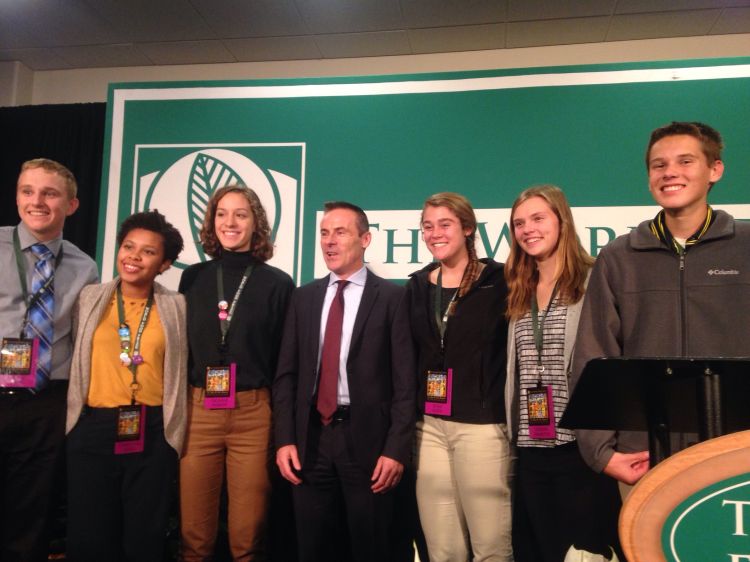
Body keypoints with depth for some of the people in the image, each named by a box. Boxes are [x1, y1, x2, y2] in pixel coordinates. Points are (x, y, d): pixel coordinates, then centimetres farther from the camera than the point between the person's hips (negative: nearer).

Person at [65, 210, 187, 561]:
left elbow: (180, 370, 5)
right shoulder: (89, 298, 5)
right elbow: (74, 359, 10)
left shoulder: (176, 306, 2)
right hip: (93, 430, 1)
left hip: (153, 434, -1)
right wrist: (69, 416, 7)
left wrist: (176, 431, 2)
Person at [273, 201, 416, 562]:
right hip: (311, 437, 4)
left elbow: (405, 380, -6)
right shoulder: (304, 297, 10)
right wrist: (284, 439, 1)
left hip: (366, 437, -3)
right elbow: (286, 374, 9)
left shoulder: (391, 297, -2)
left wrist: (396, 448, -11)